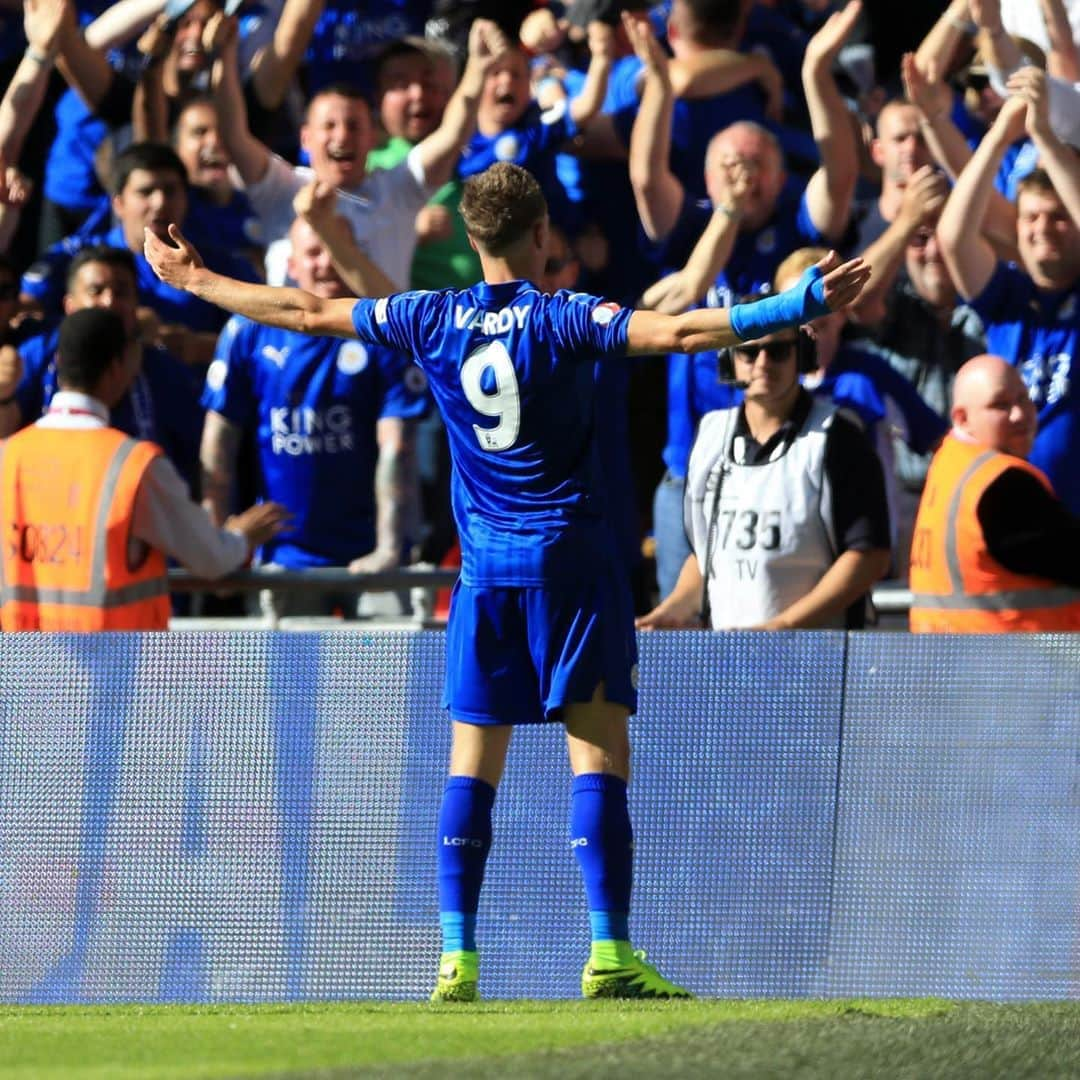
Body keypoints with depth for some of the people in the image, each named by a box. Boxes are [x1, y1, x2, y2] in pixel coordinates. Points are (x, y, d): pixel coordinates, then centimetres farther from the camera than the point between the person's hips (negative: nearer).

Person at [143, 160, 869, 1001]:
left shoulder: (433, 321, 2)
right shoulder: (564, 320, -8)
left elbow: (306, 313, 11)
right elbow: (677, 332, -20)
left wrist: (196, 282, 24)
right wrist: (799, 307, -23)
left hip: (486, 569, 3)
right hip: (571, 561, -3)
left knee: (472, 767, 6)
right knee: (599, 757, -4)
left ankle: (457, 958, -1)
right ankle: (610, 954, -13)